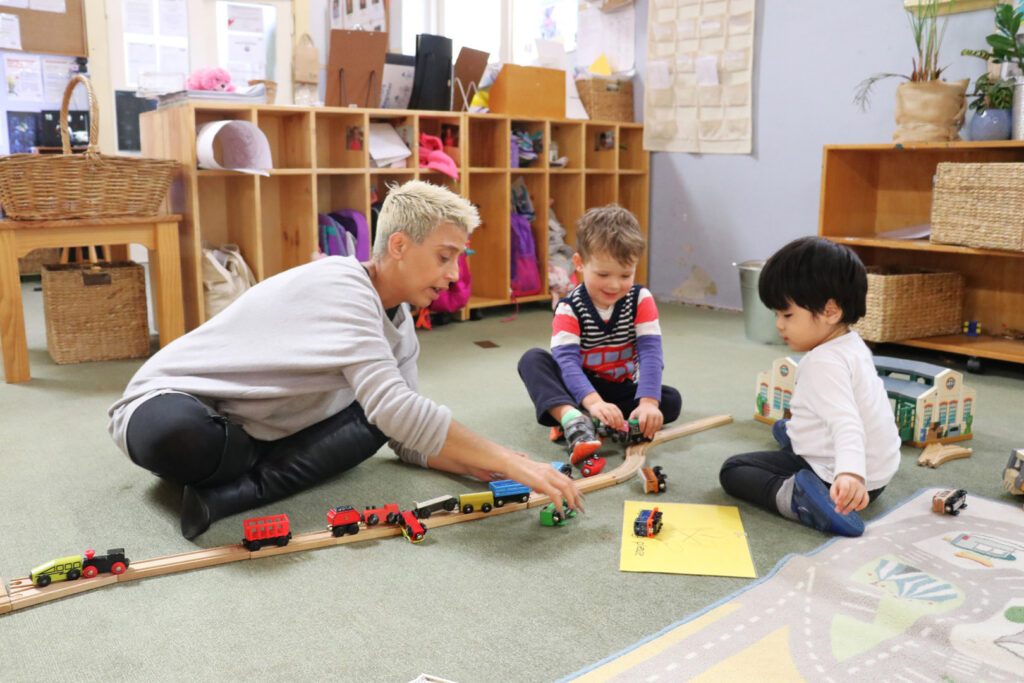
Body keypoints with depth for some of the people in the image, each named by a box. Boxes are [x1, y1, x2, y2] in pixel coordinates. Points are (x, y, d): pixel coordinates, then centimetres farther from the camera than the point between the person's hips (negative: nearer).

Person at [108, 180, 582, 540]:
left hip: (257, 433, 8)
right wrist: (508, 462, -31)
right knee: (175, 434, -43)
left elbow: (410, 442, 3)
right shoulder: (341, 284, -26)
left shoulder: (399, 330, 2)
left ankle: (233, 491, -18)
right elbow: (393, 407, -35)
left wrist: (486, 467, -15)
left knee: (376, 421, -12)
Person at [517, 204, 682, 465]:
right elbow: (567, 359, -30)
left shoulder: (640, 299, -10)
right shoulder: (569, 308, -16)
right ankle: (573, 420, -50)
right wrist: (593, 401, -49)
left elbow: (651, 352, -21)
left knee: (672, 400, -23)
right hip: (579, 389, -1)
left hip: (623, 389, 2)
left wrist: (648, 402, -38)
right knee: (532, 359, -25)